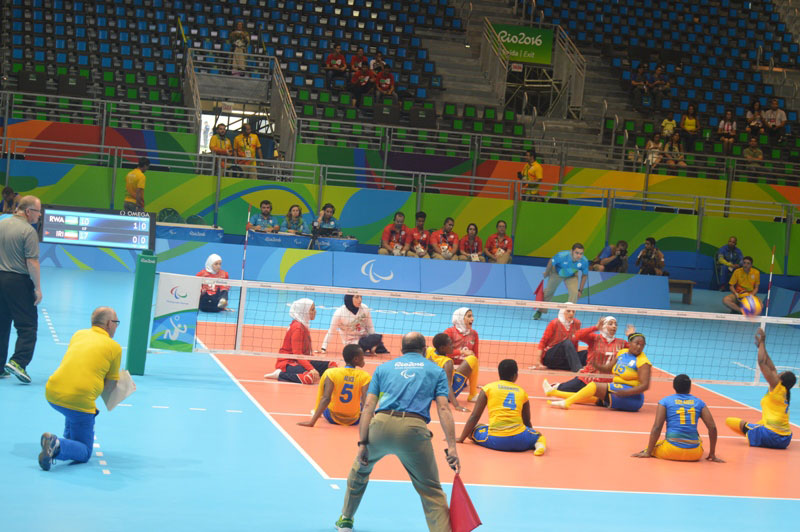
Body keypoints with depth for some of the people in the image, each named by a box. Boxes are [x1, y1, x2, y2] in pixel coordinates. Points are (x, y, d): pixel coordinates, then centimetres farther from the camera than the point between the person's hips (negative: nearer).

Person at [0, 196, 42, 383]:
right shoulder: (28, 231, -13)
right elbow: (32, 262, -16)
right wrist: (38, 288, -11)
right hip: (19, 282, -7)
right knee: (28, 325, -1)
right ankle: (18, 362, -15)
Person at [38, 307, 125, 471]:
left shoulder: (79, 334, 17)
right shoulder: (115, 348, 3)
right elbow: (110, 385, 4)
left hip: (51, 394, 6)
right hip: (80, 401, -6)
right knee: (84, 453, 5)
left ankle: (68, 438, 32)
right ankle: (58, 446, -23)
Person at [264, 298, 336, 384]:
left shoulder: (304, 325, 13)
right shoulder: (297, 327, -16)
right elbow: (297, 353, -24)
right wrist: (312, 369, -32)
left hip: (301, 361, 10)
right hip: (288, 362, -10)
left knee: (332, 365, -1)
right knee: (310, 377, -37)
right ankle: (280, 374, -15)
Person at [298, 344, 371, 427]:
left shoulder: (331, 373, -16)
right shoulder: (365, 377, -16)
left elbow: (326, 399, -26)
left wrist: (312, 422, -29)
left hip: (332, 418, 0)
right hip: (354, 420, 0)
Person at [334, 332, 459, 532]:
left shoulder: (383, 367, 23)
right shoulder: (436, 370, 19)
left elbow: (368, 406, 11)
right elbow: (443, 409, 5)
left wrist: (362, 443, 7)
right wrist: (452, 447, -1)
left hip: (381, 425, 2)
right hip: (414, 429, -2)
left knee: (360, 469, 30)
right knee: (431, 491, 5)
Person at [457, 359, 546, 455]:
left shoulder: (488, 388, 10)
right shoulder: (522, 391, 15)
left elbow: (474, 416, 9)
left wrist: (461, 438, 18)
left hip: (496, 441, -2)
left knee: (473, 430, 24)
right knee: (538, 435, 31)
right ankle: (539, 443, -6)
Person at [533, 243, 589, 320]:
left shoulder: (584, 261, -33)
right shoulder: (562, 256, -40)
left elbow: (584, 275, -11)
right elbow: (551, 262, -17)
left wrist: (580, 290, -10)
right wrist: (546, 273, 0)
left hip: (571, 276, 1)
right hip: (557, 273, -1)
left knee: (574, 293, -22)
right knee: (548, 292, 14)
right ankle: (540, 312, 40)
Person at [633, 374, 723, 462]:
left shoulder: (665, 401, 4)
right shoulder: (699, 402, 10)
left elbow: (657, 427, -4)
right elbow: (712, 427, 5)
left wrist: (648, 453, 0)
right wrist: (712, 455, 13)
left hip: (671, 452, -4)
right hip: (694, 454, 4)